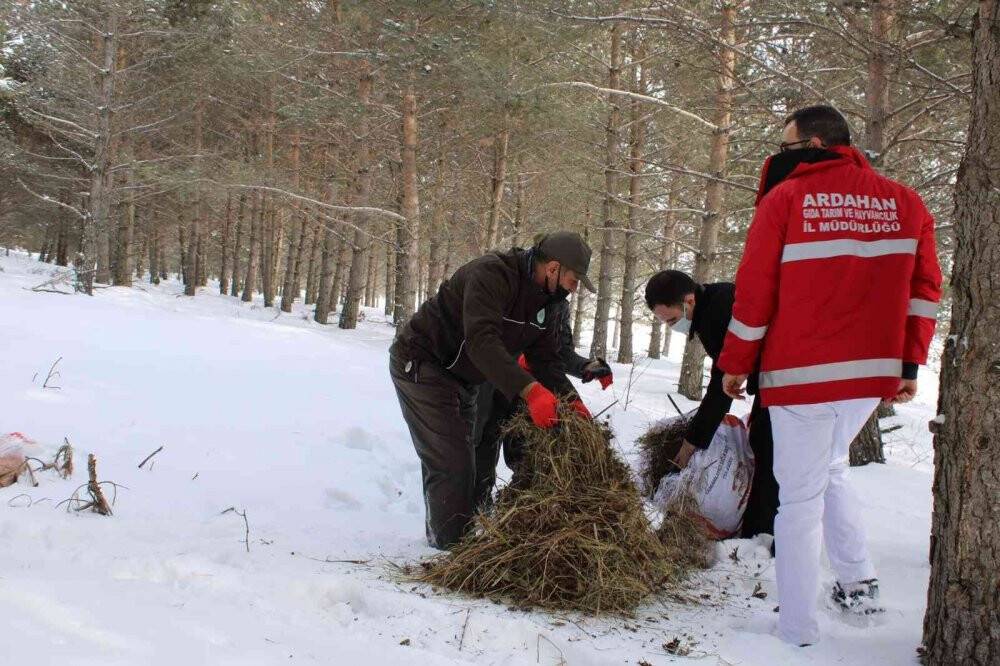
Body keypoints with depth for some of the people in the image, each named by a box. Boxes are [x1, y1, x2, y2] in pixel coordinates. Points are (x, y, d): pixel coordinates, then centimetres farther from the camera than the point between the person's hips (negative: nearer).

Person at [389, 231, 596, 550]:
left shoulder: (545, 300, 1)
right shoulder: (491, 274, -29)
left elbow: (545, 357, 4)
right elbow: (482, 341, -41)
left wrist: (571, 399, -13)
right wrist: (530, 390, -49)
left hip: (460, 378, 10)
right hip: (420, 365, -10)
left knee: (479, 462, 12)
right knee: (452, 464, -13)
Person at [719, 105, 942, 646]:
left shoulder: (784, 199, -7)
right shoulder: (905, 202, 6)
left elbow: (754, 292, -6)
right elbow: (924, 289, 7)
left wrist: (736, 363, 4)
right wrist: (910, 364, 13)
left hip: (802, 374, -5)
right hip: (873, 375, 5)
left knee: (801, 495, 4)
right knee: (830, 471, 26)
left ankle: (798, 630, 8)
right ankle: (858, 582, 20)